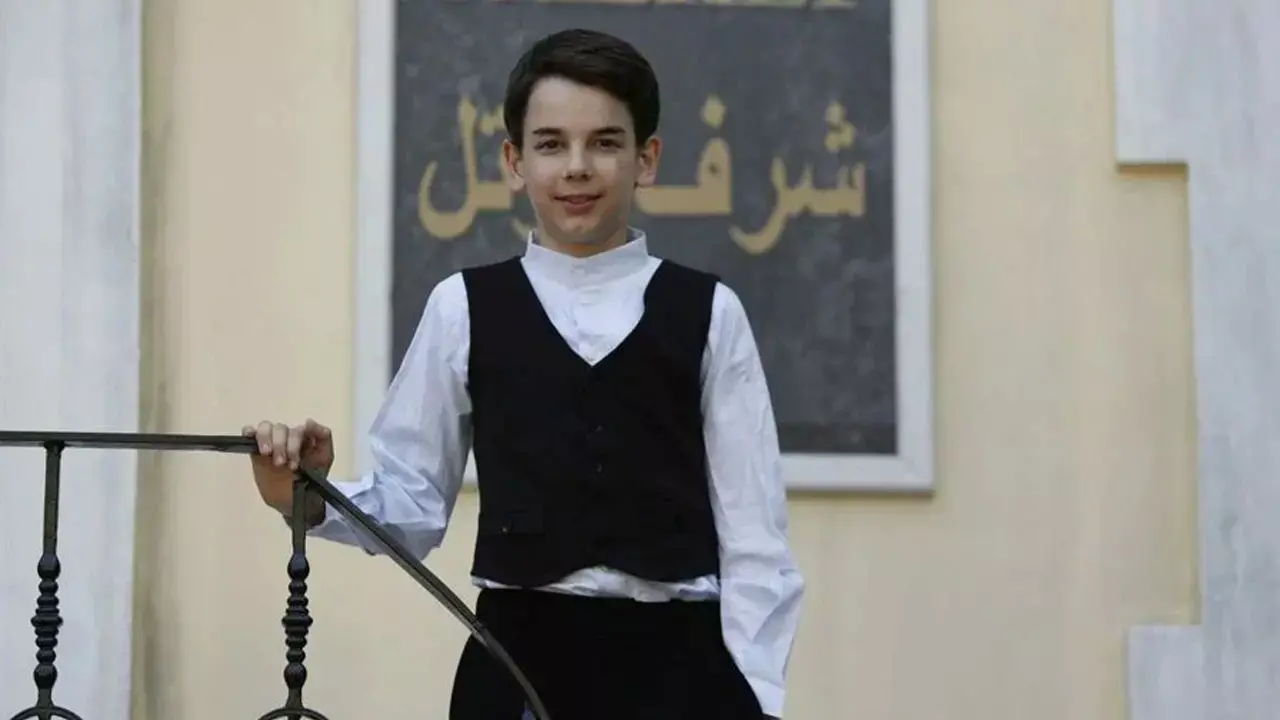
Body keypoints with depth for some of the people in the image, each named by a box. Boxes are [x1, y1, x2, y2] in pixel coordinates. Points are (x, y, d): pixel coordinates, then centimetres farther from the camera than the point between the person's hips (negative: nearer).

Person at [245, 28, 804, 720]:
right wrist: (312, 501, -14)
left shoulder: (707, 312, 4)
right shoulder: (464, 306, 5)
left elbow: (751, 531, 3)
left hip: (676, 661, 0)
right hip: (519, 659, 0)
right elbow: (413, 502, 5)